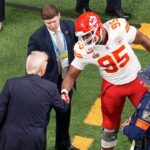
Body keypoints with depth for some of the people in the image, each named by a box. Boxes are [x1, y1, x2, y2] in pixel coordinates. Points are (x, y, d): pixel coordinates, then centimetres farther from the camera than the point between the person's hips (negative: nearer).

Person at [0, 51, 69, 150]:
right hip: (34, 142, 0)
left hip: (9, 139, 0)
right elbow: (62, 108, 8)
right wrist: (65, 102, 31)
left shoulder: (11, 83, -12)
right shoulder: (50, 88, -11)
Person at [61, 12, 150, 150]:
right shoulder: (82, 49, -23)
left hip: (136, 79, 0)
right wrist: (64, 92, -33)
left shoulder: (119, 27, -28)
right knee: (110, 127, 10)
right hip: (112, 86, 0)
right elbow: (72, 75, -14)